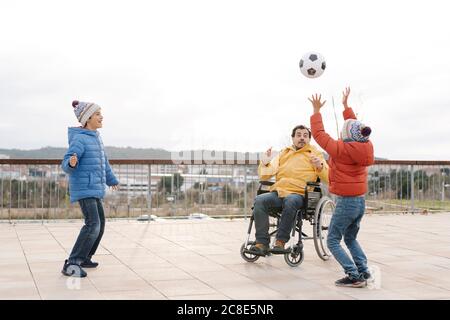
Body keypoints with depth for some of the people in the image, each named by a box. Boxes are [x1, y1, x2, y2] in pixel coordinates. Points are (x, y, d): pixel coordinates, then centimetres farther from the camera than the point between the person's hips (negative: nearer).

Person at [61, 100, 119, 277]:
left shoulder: (96, 137, 11)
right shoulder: (79, 139, -15)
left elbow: (103, 161, 24)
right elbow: (66, 165, -20)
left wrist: (112, 179, 35)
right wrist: (72, 163, -44)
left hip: (95, 189, 10)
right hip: (84, 189, -10)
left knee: (99, 224, 17)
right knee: (93, 225, -19)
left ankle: (84, 258, 30)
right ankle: (71, 264, -16)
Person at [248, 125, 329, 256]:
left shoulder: (315, 154, 17)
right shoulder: (283, 154, 24)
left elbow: (328, 178, 5)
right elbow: (264, 176, 19)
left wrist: (319, 166, -14)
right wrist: (265, 163, 0)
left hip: (298, 194, -3)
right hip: (278, 192, 3)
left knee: (290, 202, -38)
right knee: (259, 200, -28)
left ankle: (280, 241, -32)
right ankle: (262, 243, -28)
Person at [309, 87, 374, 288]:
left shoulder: (341, 149, -18)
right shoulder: (364, 147, 0)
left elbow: (318, 134, -10)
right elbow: (355, 129, 17)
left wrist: (316, 111, 0)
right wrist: (346, 105, 25)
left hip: (345, 203, -7)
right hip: (360, 202, 8)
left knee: (333, 241, 3)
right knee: (351, 239, 23)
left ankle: (354, 276, -4)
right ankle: (364, 273, 15)